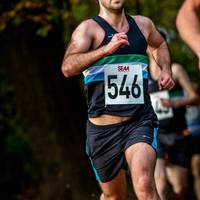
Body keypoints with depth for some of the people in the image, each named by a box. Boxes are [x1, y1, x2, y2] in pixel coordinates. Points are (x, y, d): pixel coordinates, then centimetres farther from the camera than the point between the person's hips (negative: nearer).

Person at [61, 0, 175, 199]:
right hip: (103, 128, -1)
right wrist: (106, 49, -34)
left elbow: (159, 45, 35)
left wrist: (166, 70, 15)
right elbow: (68, 68, -23)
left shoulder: (143, 24, 10)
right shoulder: (89, 28, -5)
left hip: (140, 122, 1)